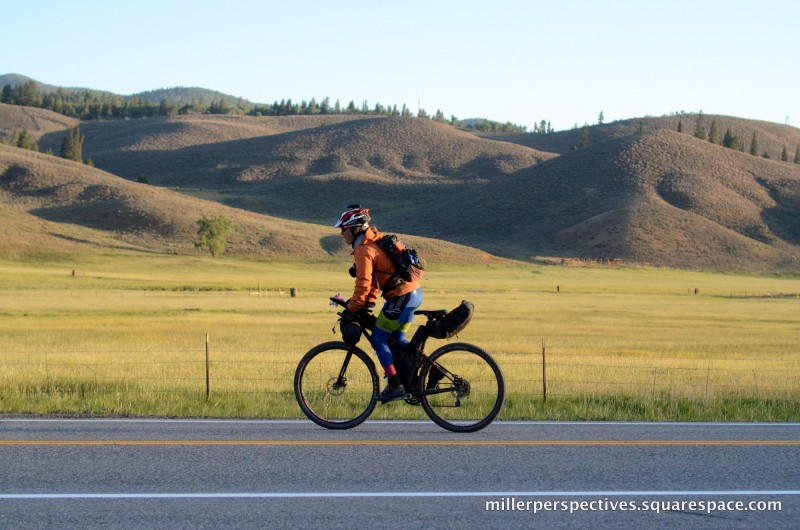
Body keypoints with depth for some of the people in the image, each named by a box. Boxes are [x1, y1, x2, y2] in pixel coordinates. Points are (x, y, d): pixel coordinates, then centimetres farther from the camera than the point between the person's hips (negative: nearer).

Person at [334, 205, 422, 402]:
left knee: (378, 338, -2)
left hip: (401, 297, -10)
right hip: (414, 293, 10)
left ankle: (395, 386, -5)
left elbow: (363, 283, -18)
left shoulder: (364, 250, -13)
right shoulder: (376, 241, 18)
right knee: (397, 339, 20)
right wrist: (369, 301, 21)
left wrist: (352, 309, -9)